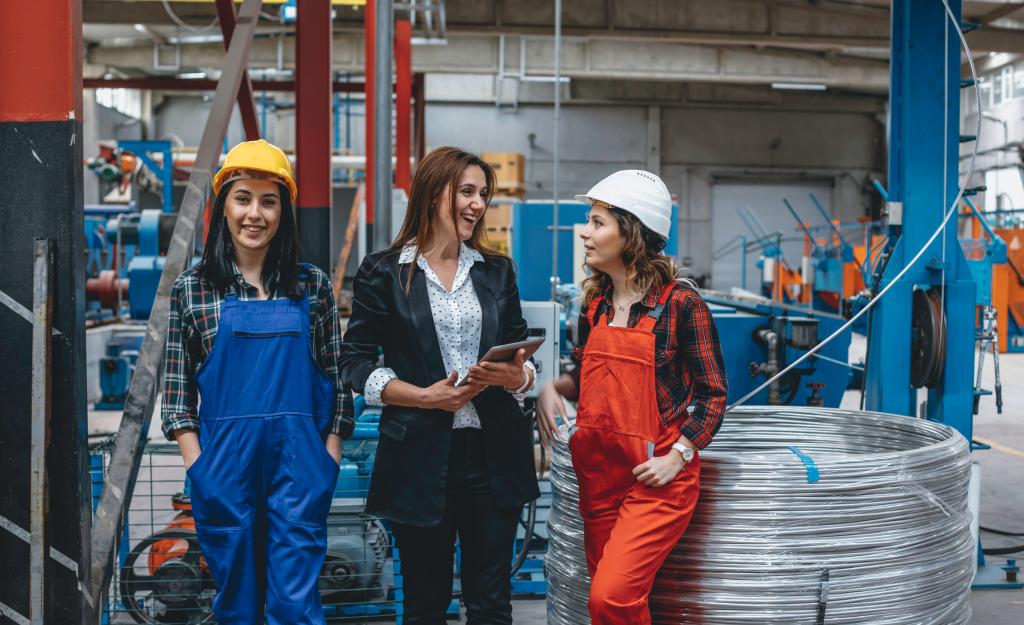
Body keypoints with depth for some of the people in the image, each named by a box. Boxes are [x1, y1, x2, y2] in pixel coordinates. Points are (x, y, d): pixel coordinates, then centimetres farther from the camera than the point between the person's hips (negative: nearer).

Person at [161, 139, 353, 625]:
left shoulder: (312, 285, 5)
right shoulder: (192, 287, 3)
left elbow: (335, 374, 7)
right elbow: (177, 383, 4)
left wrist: (330, 457, 2)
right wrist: (196, 464, -3)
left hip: (299, 458, 0)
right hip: (224, 459, 0)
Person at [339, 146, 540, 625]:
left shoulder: (496, 271, 11)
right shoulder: (383, 272, -1)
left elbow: (522, 359, 14)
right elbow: (355, 364, -1)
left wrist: (517, 377, -10)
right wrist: (425, 397, -13)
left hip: (493, 452, 3)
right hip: (420, 456, -3)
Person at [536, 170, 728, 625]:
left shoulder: (680, 303, -11)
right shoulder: (595, 302, 6)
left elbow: (713, 394, -7)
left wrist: (676, 458, -15)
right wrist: (552, 387, -2)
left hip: (655, 478, -6)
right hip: (599, 470, 6)